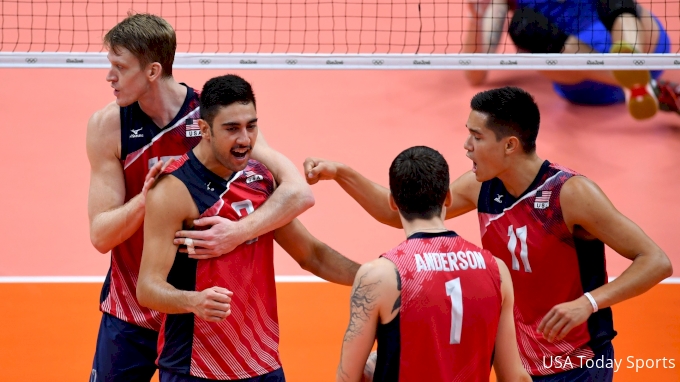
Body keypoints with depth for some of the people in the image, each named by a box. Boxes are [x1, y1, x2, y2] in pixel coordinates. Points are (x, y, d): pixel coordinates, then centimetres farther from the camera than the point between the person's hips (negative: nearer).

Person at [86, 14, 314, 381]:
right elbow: (100, 234, -10)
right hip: (130, 311, 1)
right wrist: (145, 200, -30)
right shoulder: (108, 126, -9)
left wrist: (240, 231, -38)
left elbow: (299, 192, -21)